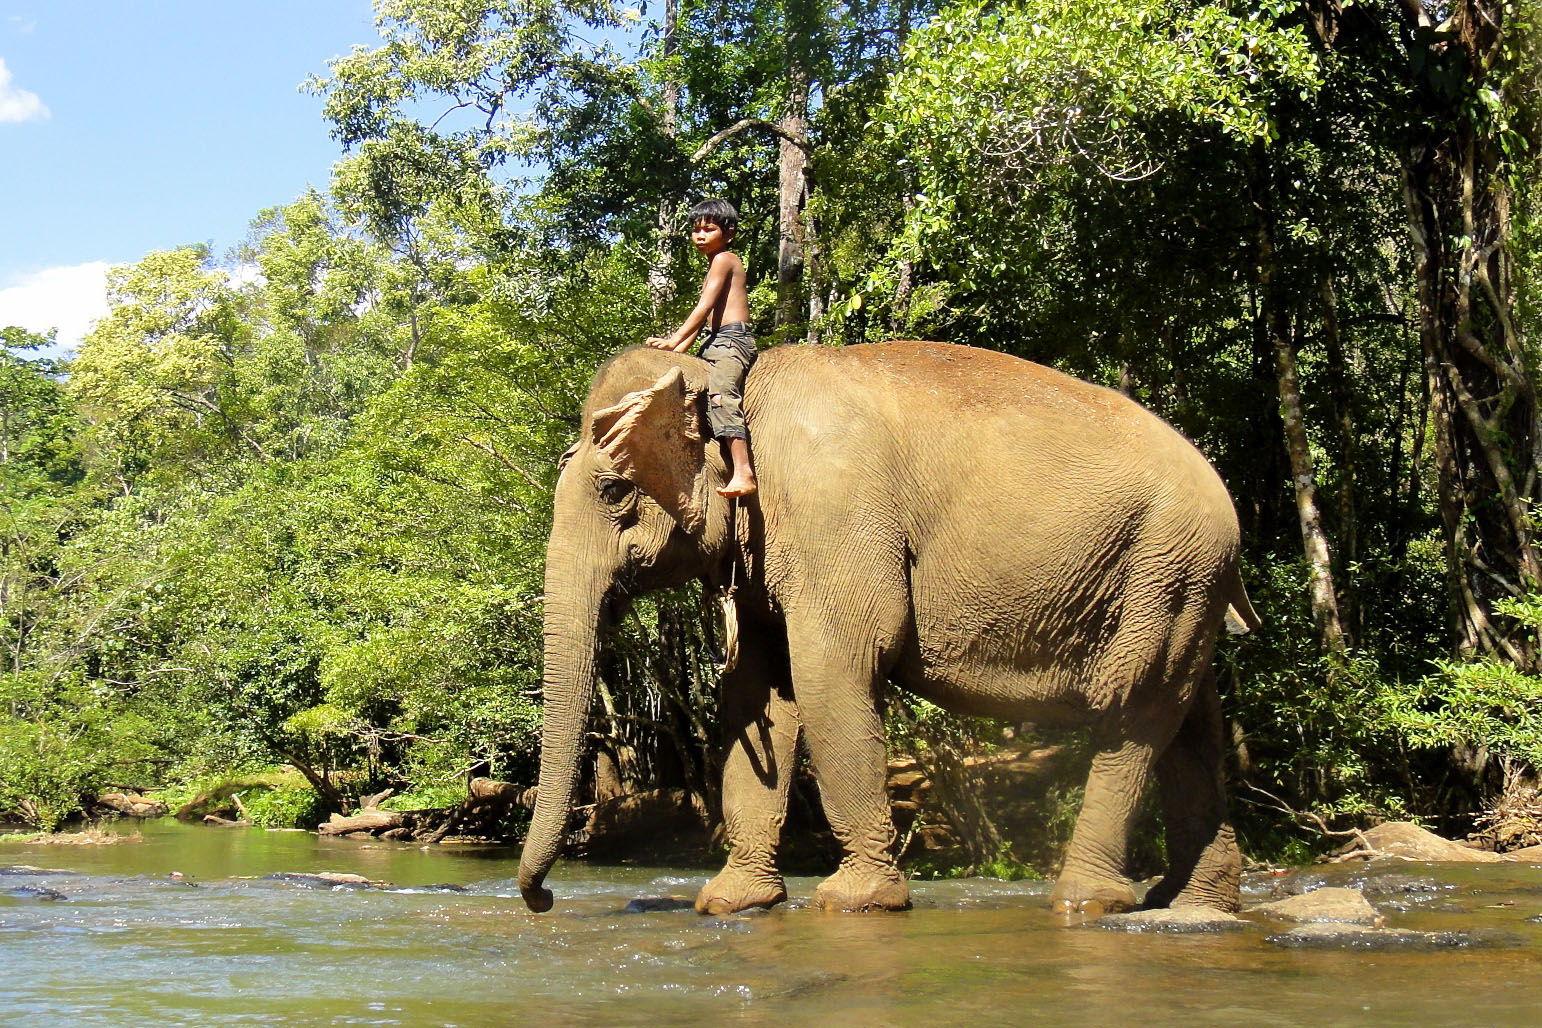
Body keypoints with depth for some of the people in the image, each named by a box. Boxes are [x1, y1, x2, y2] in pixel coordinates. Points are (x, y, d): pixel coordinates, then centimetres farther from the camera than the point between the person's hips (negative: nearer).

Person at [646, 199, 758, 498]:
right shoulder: (712, 269, 27)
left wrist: (674, 341, -17)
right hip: (716, 344, 11)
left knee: (720, 395, -30)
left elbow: (704, 308, -12)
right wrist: (677, 351, 15)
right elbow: (702, 318, 24)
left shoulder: (723, 260, -3)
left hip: (732, 339, -11)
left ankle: (744, 473, -43)